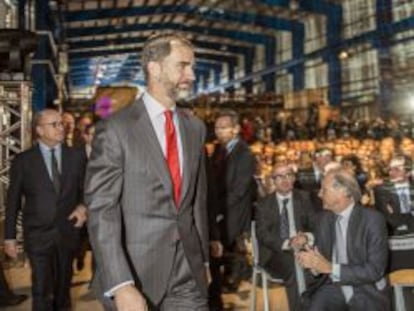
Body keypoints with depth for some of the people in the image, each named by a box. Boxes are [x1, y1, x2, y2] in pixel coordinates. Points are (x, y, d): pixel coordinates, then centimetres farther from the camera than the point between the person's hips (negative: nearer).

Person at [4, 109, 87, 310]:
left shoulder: (76, 156, 2)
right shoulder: (23, 161, -2)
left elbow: (85, 188, 10)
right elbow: (13, 201, 0)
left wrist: (82, 206, -11)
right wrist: (10, 237, 0)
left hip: (68, 233, 2)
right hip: (38, 235, -2)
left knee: (63, 286, 16)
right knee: (42, 291, -3)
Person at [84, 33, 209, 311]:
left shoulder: (195, 128, 7)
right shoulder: (116, 128, -10)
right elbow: (101, 210, -14)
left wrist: (203, 257, 15)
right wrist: (120, 285, -20)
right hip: (136, 273, -4)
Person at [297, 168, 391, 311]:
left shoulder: (373, 219, -12)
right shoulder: (326, 218, 4)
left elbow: (375, 270, -16)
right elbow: (322, 256, 9)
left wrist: (331, 268, -21)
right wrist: (313, 263, -14)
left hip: (367, 292, -2)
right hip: (333, 287, 3)